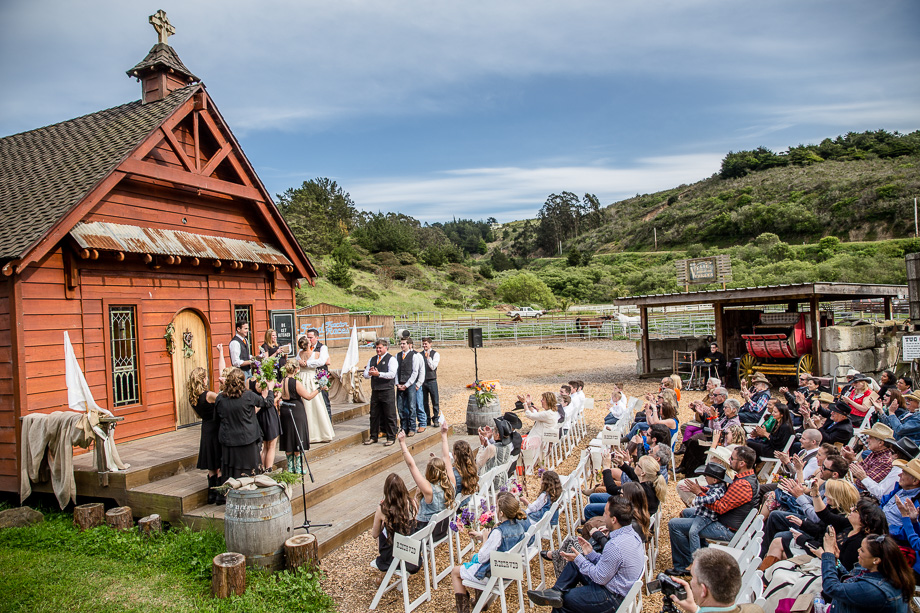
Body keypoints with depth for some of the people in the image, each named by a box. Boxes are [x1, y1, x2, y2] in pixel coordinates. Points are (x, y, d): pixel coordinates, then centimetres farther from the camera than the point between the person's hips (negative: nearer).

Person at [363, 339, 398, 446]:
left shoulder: (391, 359, -3)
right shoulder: (372, 359, 15)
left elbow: (392, 374, -16)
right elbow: (365, 375, 12)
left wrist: (378, 374, -20)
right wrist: (369, 373, -11)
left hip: (387, 391, -6)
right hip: (375, 391, 6)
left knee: (390, 416, -1)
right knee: (374, 415, 11)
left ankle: (391, 438, 9)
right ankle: (373, 437, 23)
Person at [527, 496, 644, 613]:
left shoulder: (615, 546, -33)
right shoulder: (631, 533, -1)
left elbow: (600, 578, -21)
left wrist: (579, 559, -12)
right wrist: (591, 553, 6)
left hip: (612, 598, -10)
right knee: (574, 563, 11)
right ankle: (556, 591, -1)